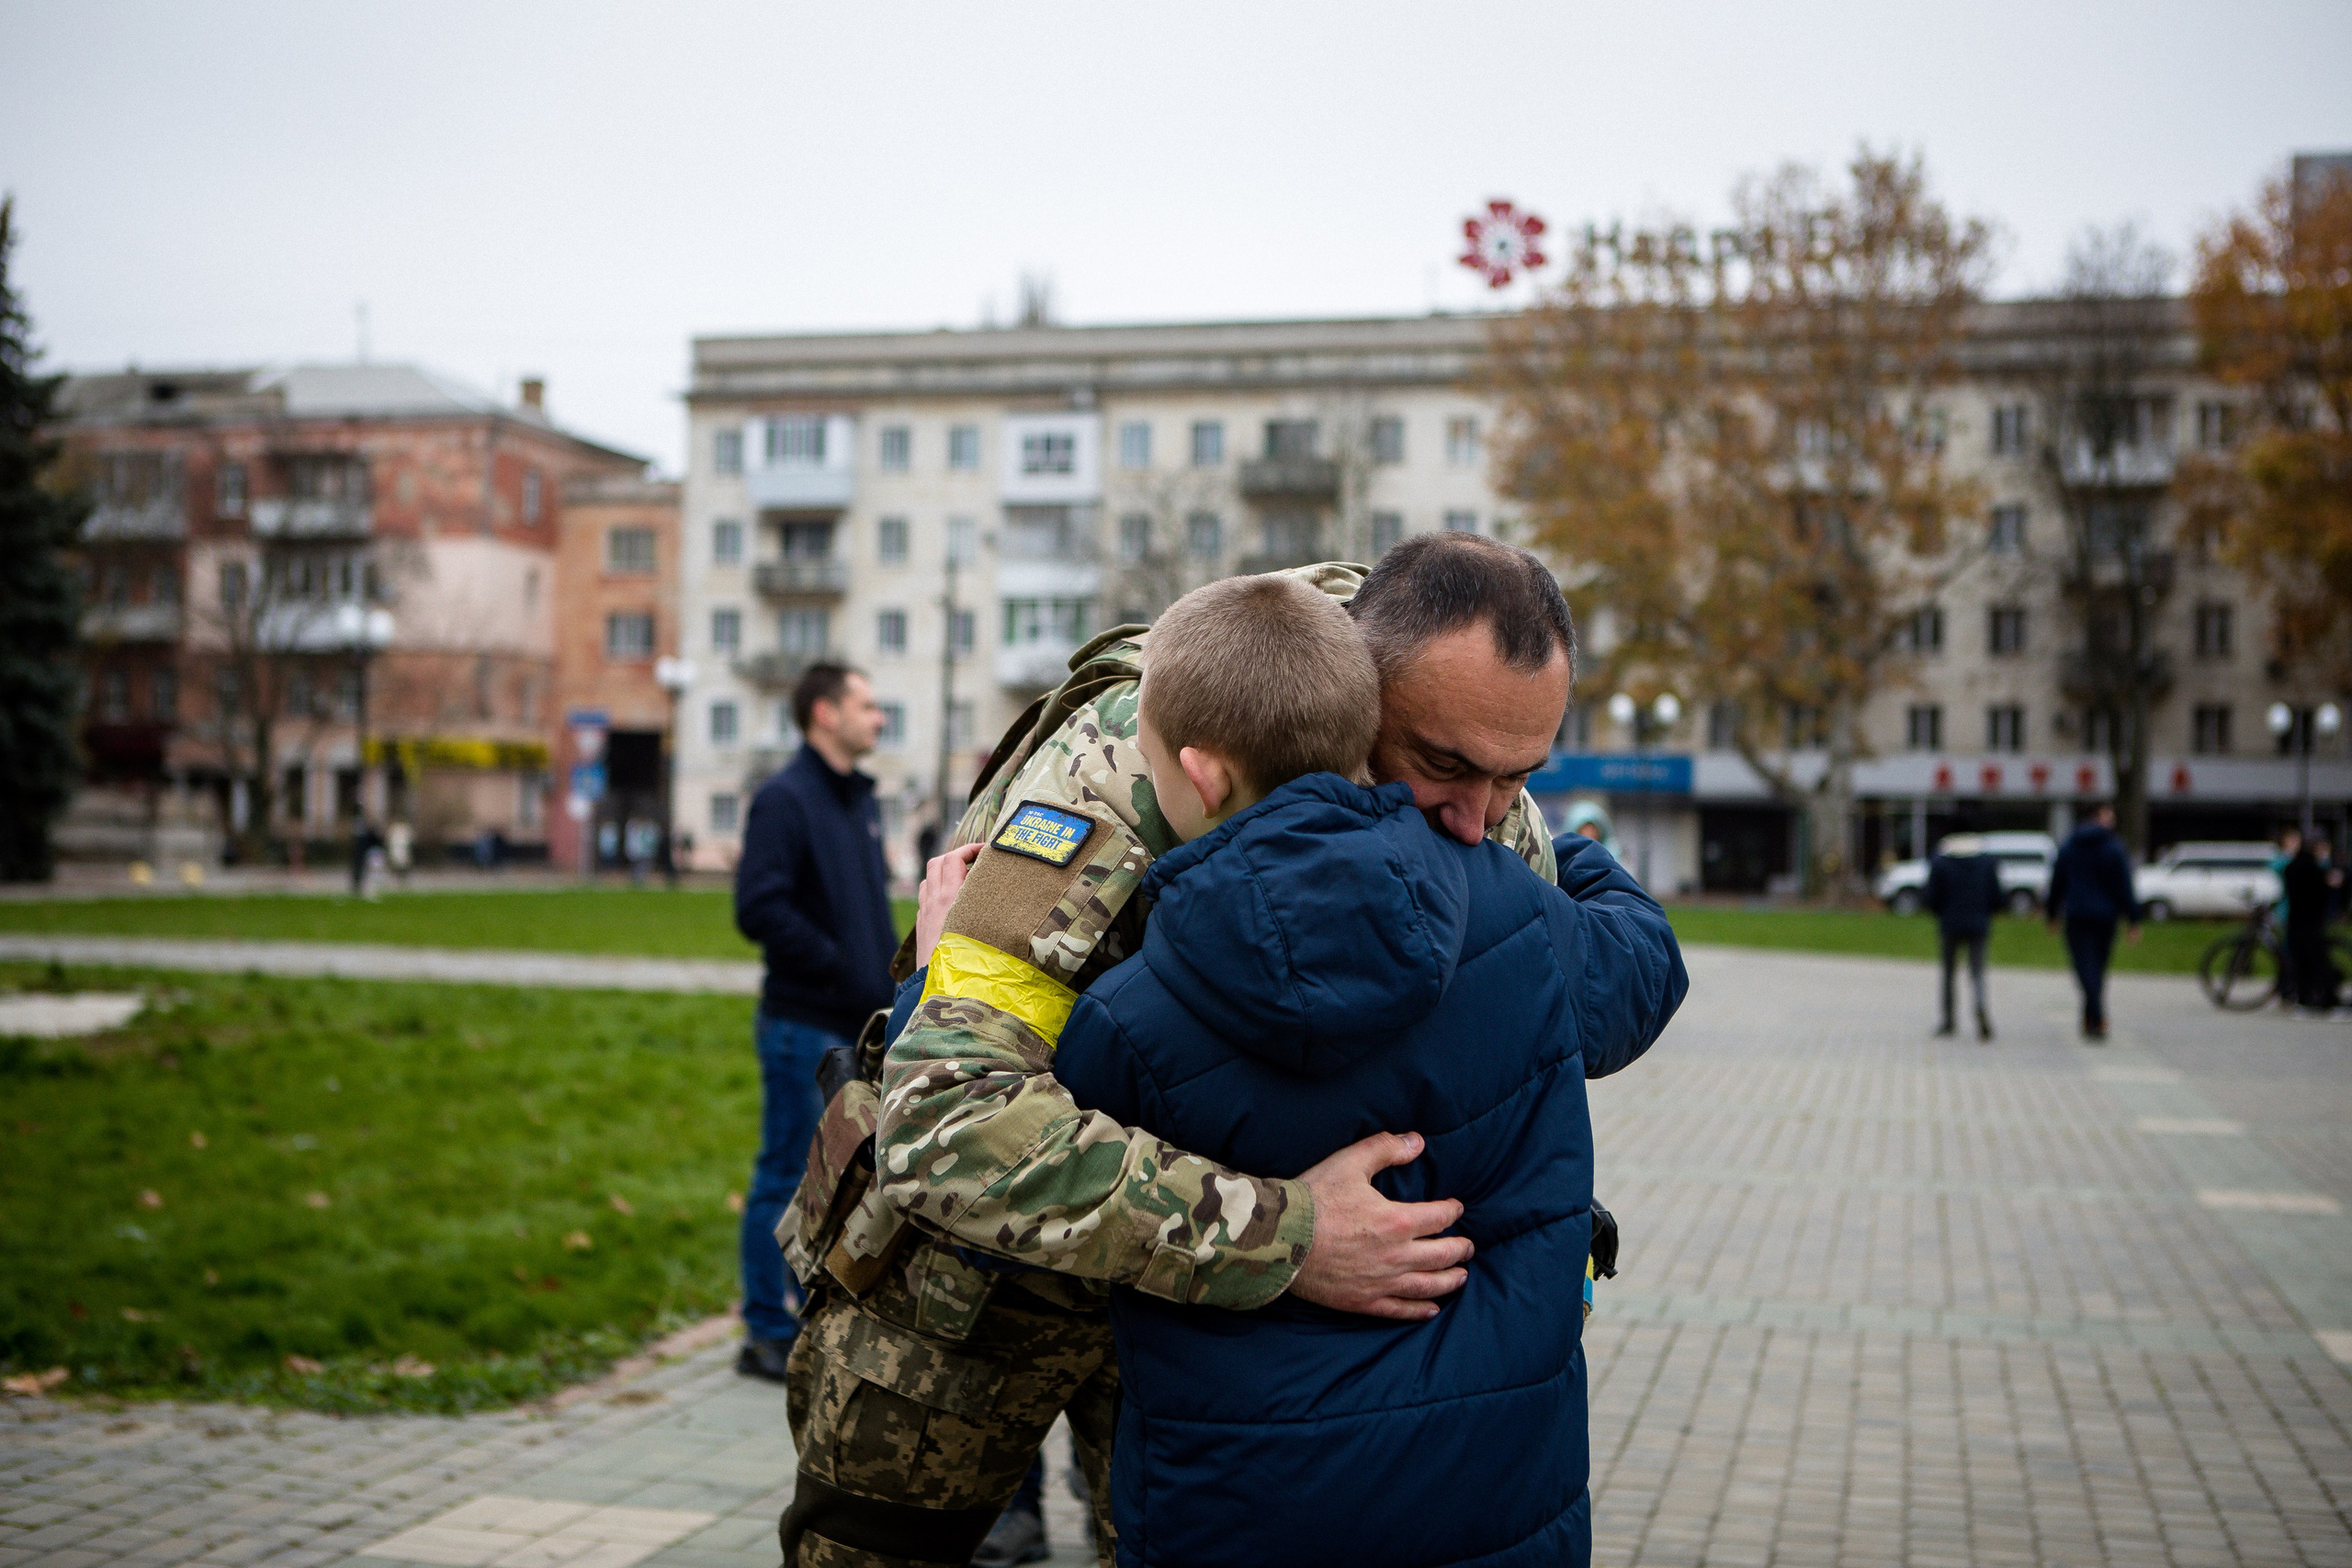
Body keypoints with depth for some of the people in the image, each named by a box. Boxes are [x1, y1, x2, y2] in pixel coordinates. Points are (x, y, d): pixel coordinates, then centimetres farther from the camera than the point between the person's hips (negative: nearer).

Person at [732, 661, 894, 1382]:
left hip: (863, 1025, 8)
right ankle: (769, 1335, 10)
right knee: (788, 1180, 0)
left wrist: (890, 971, 8)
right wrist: (837, 969, -19)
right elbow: (760, 909, -20)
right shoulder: (784, 800, -12)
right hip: (805, 1025, -8)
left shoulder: (860, 798, 15)